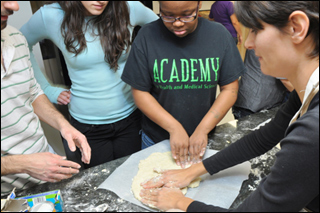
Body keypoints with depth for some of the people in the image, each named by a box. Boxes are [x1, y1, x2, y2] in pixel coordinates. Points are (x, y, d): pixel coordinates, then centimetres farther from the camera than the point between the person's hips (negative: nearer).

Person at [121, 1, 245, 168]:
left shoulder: (219, 34, -10)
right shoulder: (147, 36, -14)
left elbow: (230, 89, -7)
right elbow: (140, 92, -11)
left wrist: (203, 129, -16)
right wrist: (174, 128, -18)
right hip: (156, 139, 0)